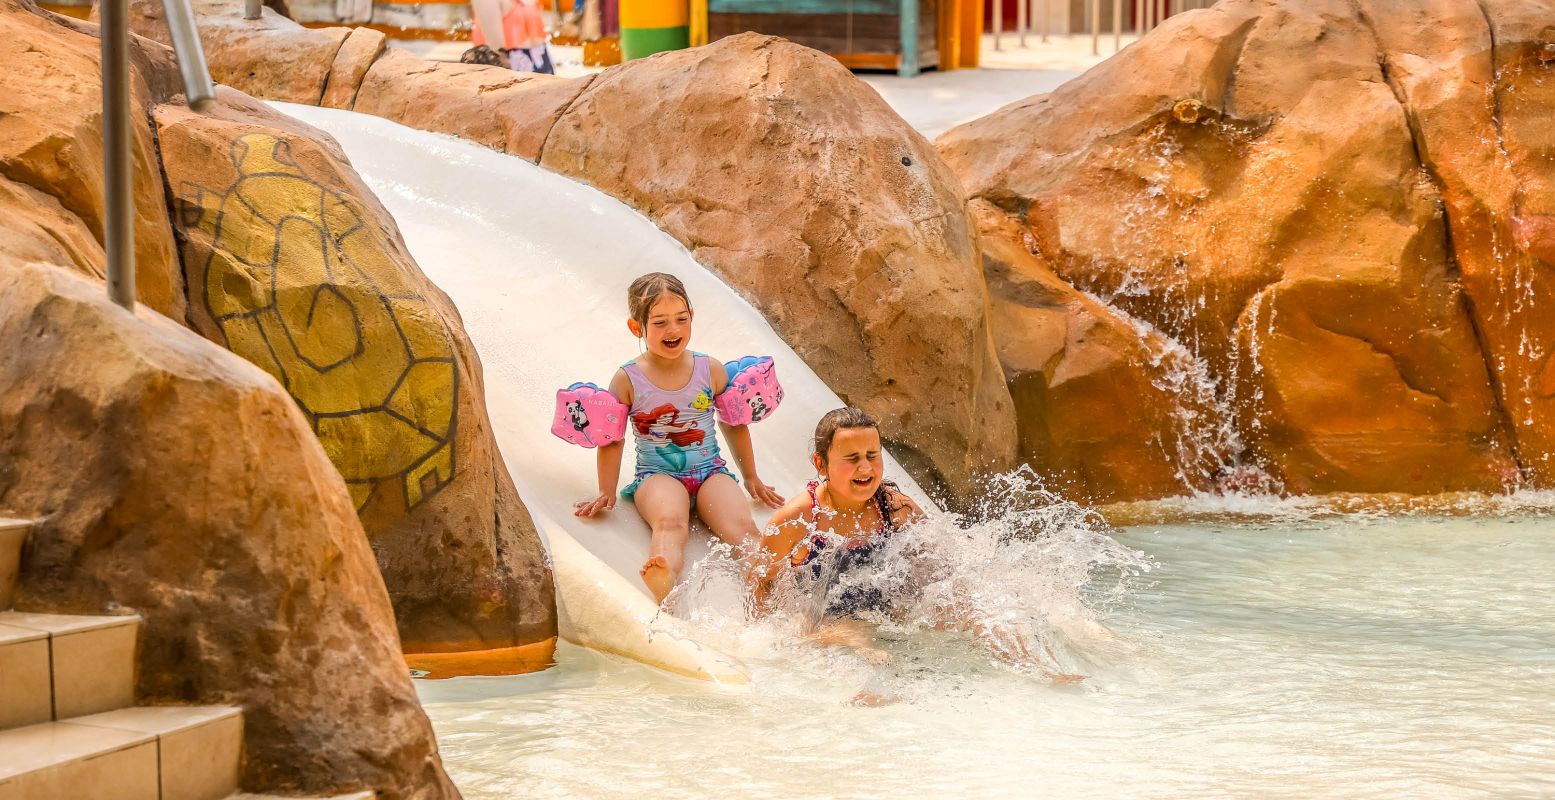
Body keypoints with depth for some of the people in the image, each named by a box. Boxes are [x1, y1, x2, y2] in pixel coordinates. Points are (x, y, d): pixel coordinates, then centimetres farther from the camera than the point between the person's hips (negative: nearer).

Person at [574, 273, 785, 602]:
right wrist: (606, 492, 4)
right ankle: (664, 592, -68)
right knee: (669, 521, -38)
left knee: (742, 526, -26)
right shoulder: (628, 380, -2)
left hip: (711, 470, 4)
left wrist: (752, 479, 22)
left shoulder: (711, 370, 6)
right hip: (657, 475, -4)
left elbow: (734, 425, 17)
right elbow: (612, 440, 5)